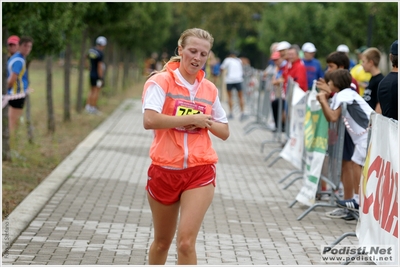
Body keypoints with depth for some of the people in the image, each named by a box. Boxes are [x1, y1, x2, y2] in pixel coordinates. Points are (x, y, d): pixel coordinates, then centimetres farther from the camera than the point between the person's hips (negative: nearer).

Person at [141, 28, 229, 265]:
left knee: (186, 242, -12)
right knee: (162, 242, 14)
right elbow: (150, 120, -23)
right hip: (164, 170, -1)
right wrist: (190, 119, -17)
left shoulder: (210, 89, 7)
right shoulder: (161, 81, -6)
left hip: (200, 172, 1)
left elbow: (224, 132, 13)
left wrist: (206, 122, -7)